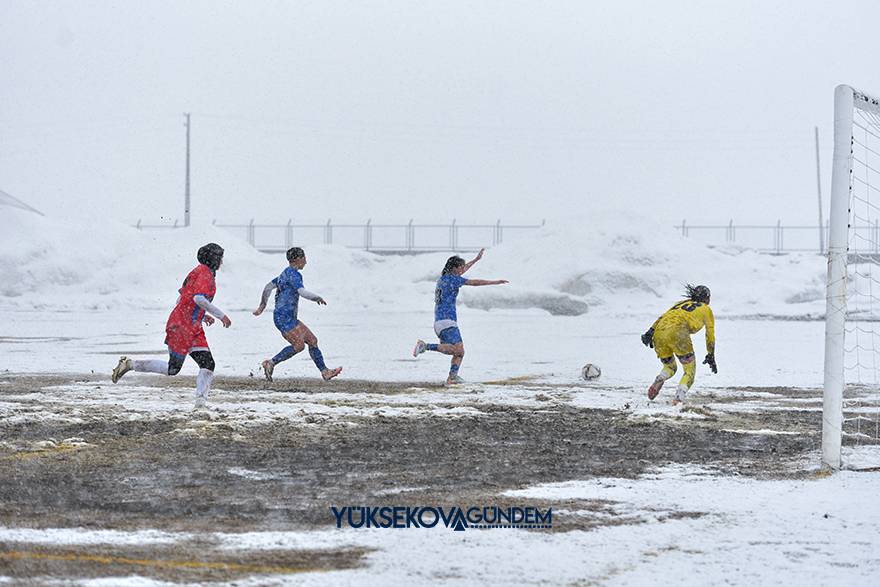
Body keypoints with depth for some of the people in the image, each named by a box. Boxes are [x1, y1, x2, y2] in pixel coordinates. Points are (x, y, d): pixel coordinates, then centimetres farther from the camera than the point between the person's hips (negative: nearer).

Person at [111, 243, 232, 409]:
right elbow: (199, 299, -25)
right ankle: (130, 364, 4)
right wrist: (221, 315, -18)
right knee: (172, 368, -6)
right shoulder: (205, 273, -9)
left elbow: (180, 301, 22)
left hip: (193, 329, 10)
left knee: (208, 364, -2)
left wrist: (202, 315, 24)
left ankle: (200, 402, -10)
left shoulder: (198, 272, 20)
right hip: (182, 326, -10)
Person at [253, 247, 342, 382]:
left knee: (312, 340, 6)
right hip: (284, 317, -10)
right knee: (299, 345, -20)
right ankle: (271, 363, -13)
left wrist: (262, 306, 30)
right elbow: (302, 292, -24)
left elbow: (268, 287, 24)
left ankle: (325, 372, 4)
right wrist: (318, 298, -9)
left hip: (290, 319, 10)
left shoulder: (285, 273, 19)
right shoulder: (293, 274, -12)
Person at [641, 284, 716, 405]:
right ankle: (679, 398, -17)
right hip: (677, 332, -5)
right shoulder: (706, 309, 24)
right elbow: (710, 335, 23)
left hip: (659, 332, 5)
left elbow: (662, 318, 19)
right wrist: (711, 356, 31)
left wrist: (650, 332, 8)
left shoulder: (682, 303, 34)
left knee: (670, 368, 25)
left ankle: (658, 381, -8)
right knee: (690, 371, 7)